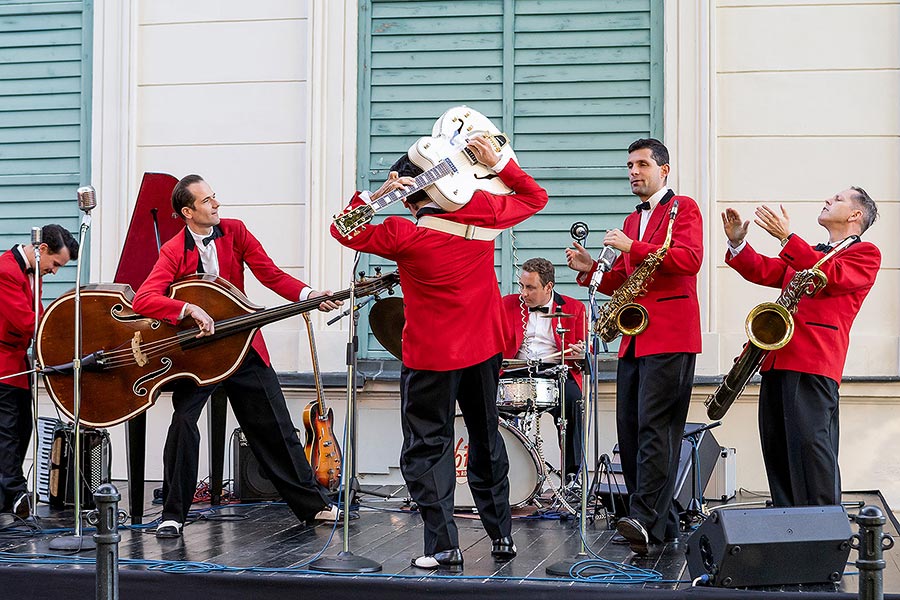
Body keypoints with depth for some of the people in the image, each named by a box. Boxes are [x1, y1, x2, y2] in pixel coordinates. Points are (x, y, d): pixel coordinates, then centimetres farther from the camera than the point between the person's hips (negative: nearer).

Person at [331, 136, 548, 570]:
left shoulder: (402, 235, -15)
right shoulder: (481, 212, -5)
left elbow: (342, 230, -2)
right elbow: (535, 198, 11)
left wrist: (376, 194, -12)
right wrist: (496, 163, 6)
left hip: (431, 356, -5)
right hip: (484, 349, 5)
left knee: (427, 449, 2)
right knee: (486, 440, 18)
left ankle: (443, 545, -5)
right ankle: (501, 535, 25)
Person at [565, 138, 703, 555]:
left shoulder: (683, 208, 2)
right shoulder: (632, 221, 25)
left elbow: (690, 259, -15)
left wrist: (632, 247, -18)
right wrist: (590, 270, 5)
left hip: (669, 338, -8)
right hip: (634, 339, 8)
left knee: (654, 427, -15)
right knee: (629, 431, 4)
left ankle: (646, 519, -18)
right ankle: (662, 524, 9)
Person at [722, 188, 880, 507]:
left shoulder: (865, 253, 6)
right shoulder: (808, 253, 30)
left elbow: (832, 276, -12)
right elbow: (766, 271, 20)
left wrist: (787, 237, -16)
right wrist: (738, 244, 4)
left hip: (813, 364, -7)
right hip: (777, 359, 7)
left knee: (810, 442, -16)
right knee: (777, 446, 5)